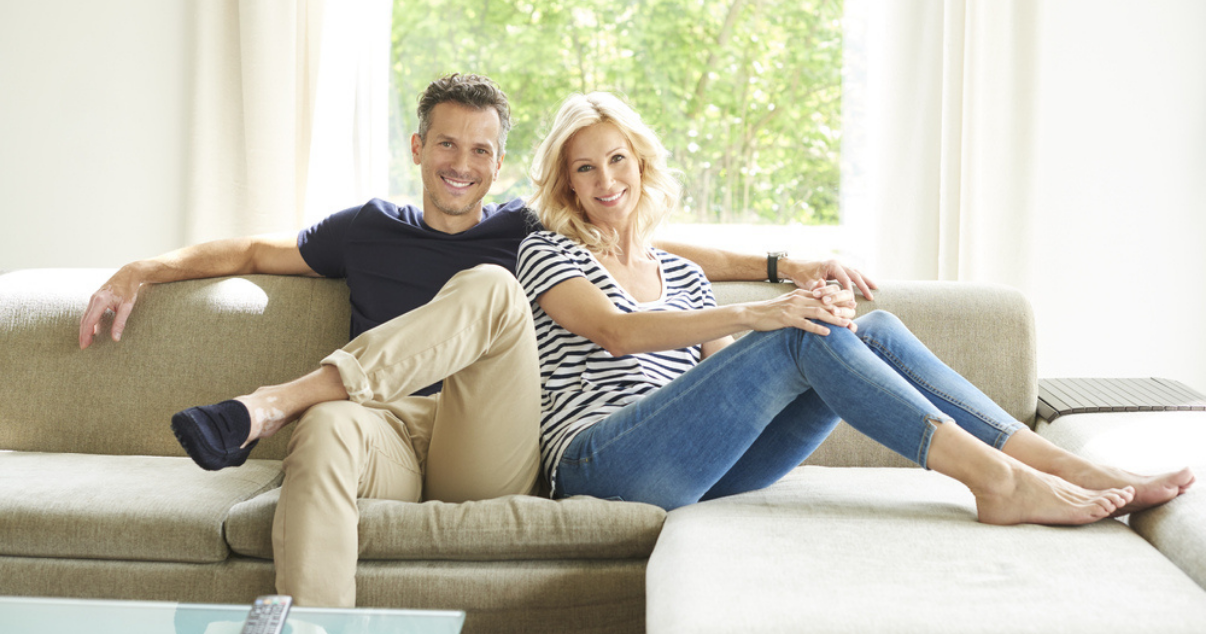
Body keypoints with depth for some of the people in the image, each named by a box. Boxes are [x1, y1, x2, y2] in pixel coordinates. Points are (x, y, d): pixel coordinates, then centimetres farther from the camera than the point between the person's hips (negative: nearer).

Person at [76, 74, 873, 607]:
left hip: (490, 457, 0)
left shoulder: (526, 232, 20)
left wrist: (785, 264, 13)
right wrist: (142, 271, 18)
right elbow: (255, 251, 28)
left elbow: (666, 251, 20)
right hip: (390, 437, 0)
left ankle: (269, 405, -31)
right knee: (327, 432, -37)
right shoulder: (370, 229, 22)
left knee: (490, 285, -24)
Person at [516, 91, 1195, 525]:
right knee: (807, 337, -25)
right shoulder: (548, 253, 7)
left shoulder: (680, 274, 25)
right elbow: (615, 333, -13)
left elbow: (730, 373, 14)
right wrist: (757, 315, -24)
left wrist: (807, 297, -5)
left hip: (702, 467, 6)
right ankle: (999, 482, -28)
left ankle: (1069, 469, -18)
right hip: (602, 462, -5)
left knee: (876, 332, -12)